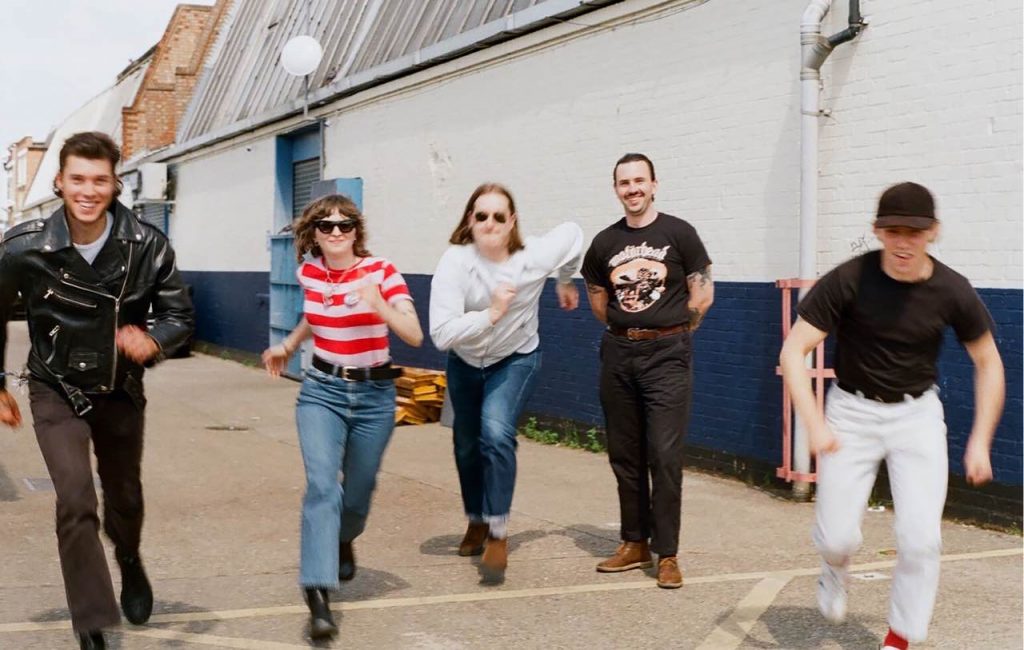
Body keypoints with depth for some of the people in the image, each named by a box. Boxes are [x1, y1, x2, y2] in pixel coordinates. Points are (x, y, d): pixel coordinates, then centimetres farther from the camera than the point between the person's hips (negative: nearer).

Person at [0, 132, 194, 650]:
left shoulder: (147, 246, -18)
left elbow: (180, 315, -7)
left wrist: (152, 339, -29)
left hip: (120, 390, 2)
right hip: (56, 391, -2)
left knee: (125, 496, 21)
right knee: (76, 500, -18)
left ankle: (129, 559, 56)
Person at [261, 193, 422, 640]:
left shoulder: (381, 271, -13)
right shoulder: (309, 272, 0)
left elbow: (415, 336, -22)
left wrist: (378, 304, -35)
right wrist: (288, 345, 19)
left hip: (374, 394, -1)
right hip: (322, 391, 1)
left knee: (358, 488, 13)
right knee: (322, 483, -19)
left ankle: (344, 541, 49)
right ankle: (318, 596, -26)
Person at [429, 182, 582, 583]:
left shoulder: (534, 258, -25)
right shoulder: (455, 262, -29)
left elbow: (573, 233, -2)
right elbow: (441, 333, -35)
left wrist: (566, 282, 8)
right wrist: (490, 314, -41)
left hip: (516, 359, -2)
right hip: (465, 362, 2)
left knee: (496, 433, -24)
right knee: (467, 444, 16)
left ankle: (498, 534, -12)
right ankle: (476, 521, 41)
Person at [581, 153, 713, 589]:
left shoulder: (678, 233, -3)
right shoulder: (605, 242, 7)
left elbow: (703, 295, 0)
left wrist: (670, 335, 5)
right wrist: (627, 331, 13)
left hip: (666, 355, -4)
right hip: (619, 355, 5)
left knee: (664, 456, -7)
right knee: (624, 455, 10)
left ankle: (666, 553, 1)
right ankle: (634, 544, 22)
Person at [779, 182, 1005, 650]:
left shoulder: (952, 291, -13)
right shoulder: (848, 281, -19)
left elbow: (988, 364, 2)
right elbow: (793, 351, -17)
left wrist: (980, 441, -3)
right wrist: (814, 425, -29)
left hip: (917, 414, 1)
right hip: (852, 411, -1)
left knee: (920, 539, -9)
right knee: (836, 538, -3)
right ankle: (835, 568, 35)